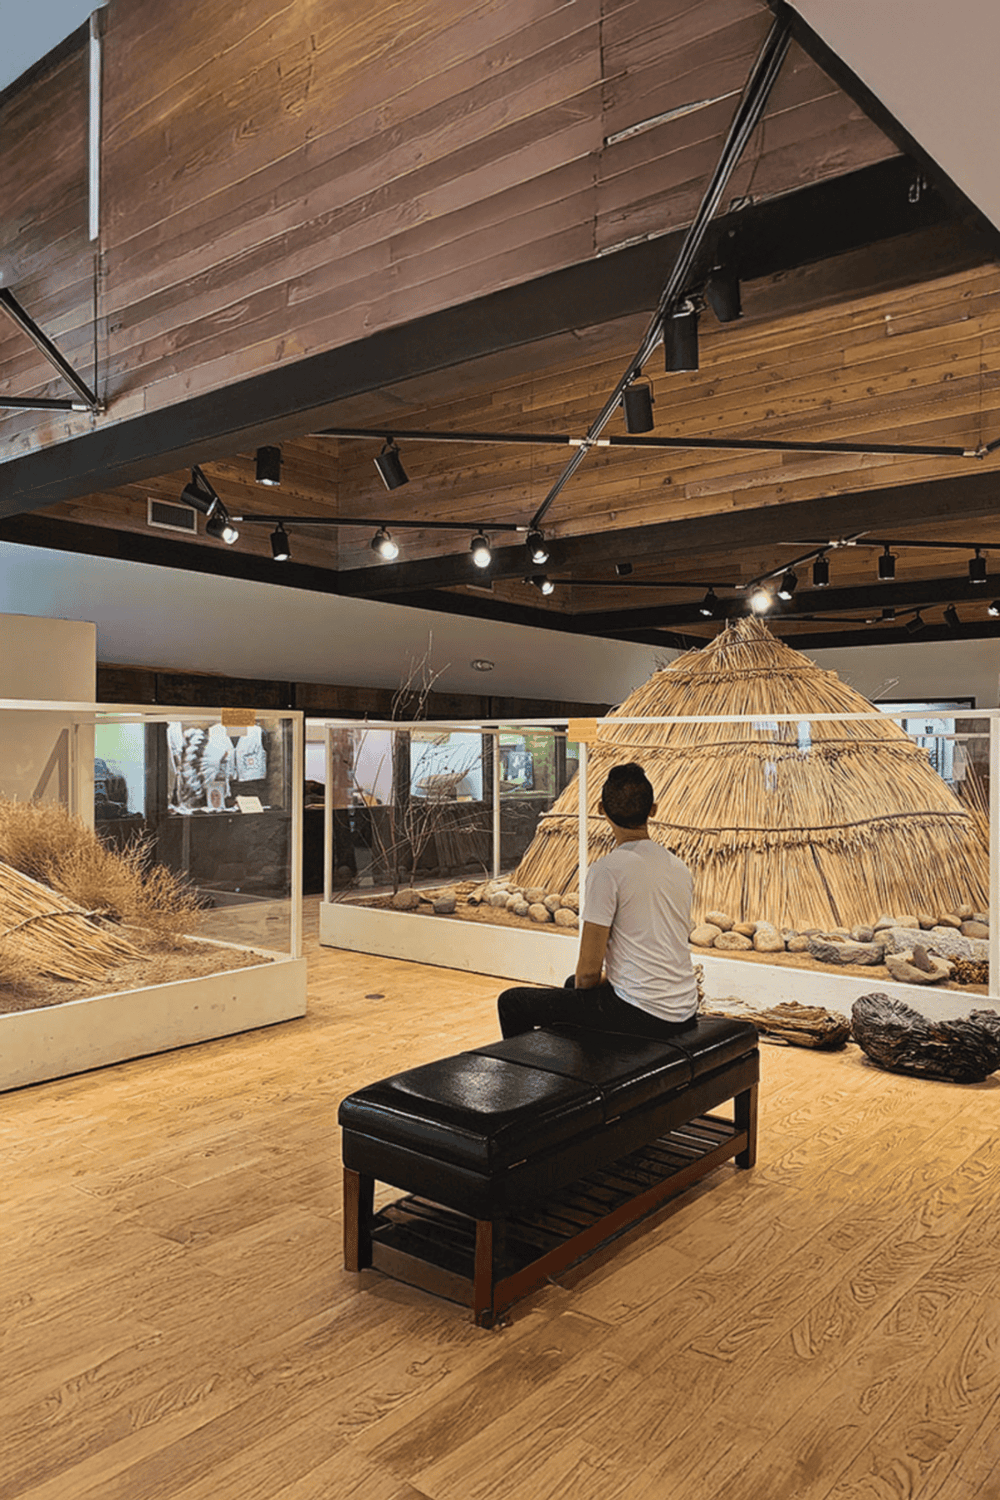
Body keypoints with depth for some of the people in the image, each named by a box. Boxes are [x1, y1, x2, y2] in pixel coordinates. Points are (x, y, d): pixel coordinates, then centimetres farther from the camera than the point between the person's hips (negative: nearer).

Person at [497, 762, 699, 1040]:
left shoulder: (607, 870, -17)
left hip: (641, 1014, -8)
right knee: (573, 984, 34)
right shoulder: (680, 868, 7)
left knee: (511, 1003, 3)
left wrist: (584, 984, 6)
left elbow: (589, 971, -16)